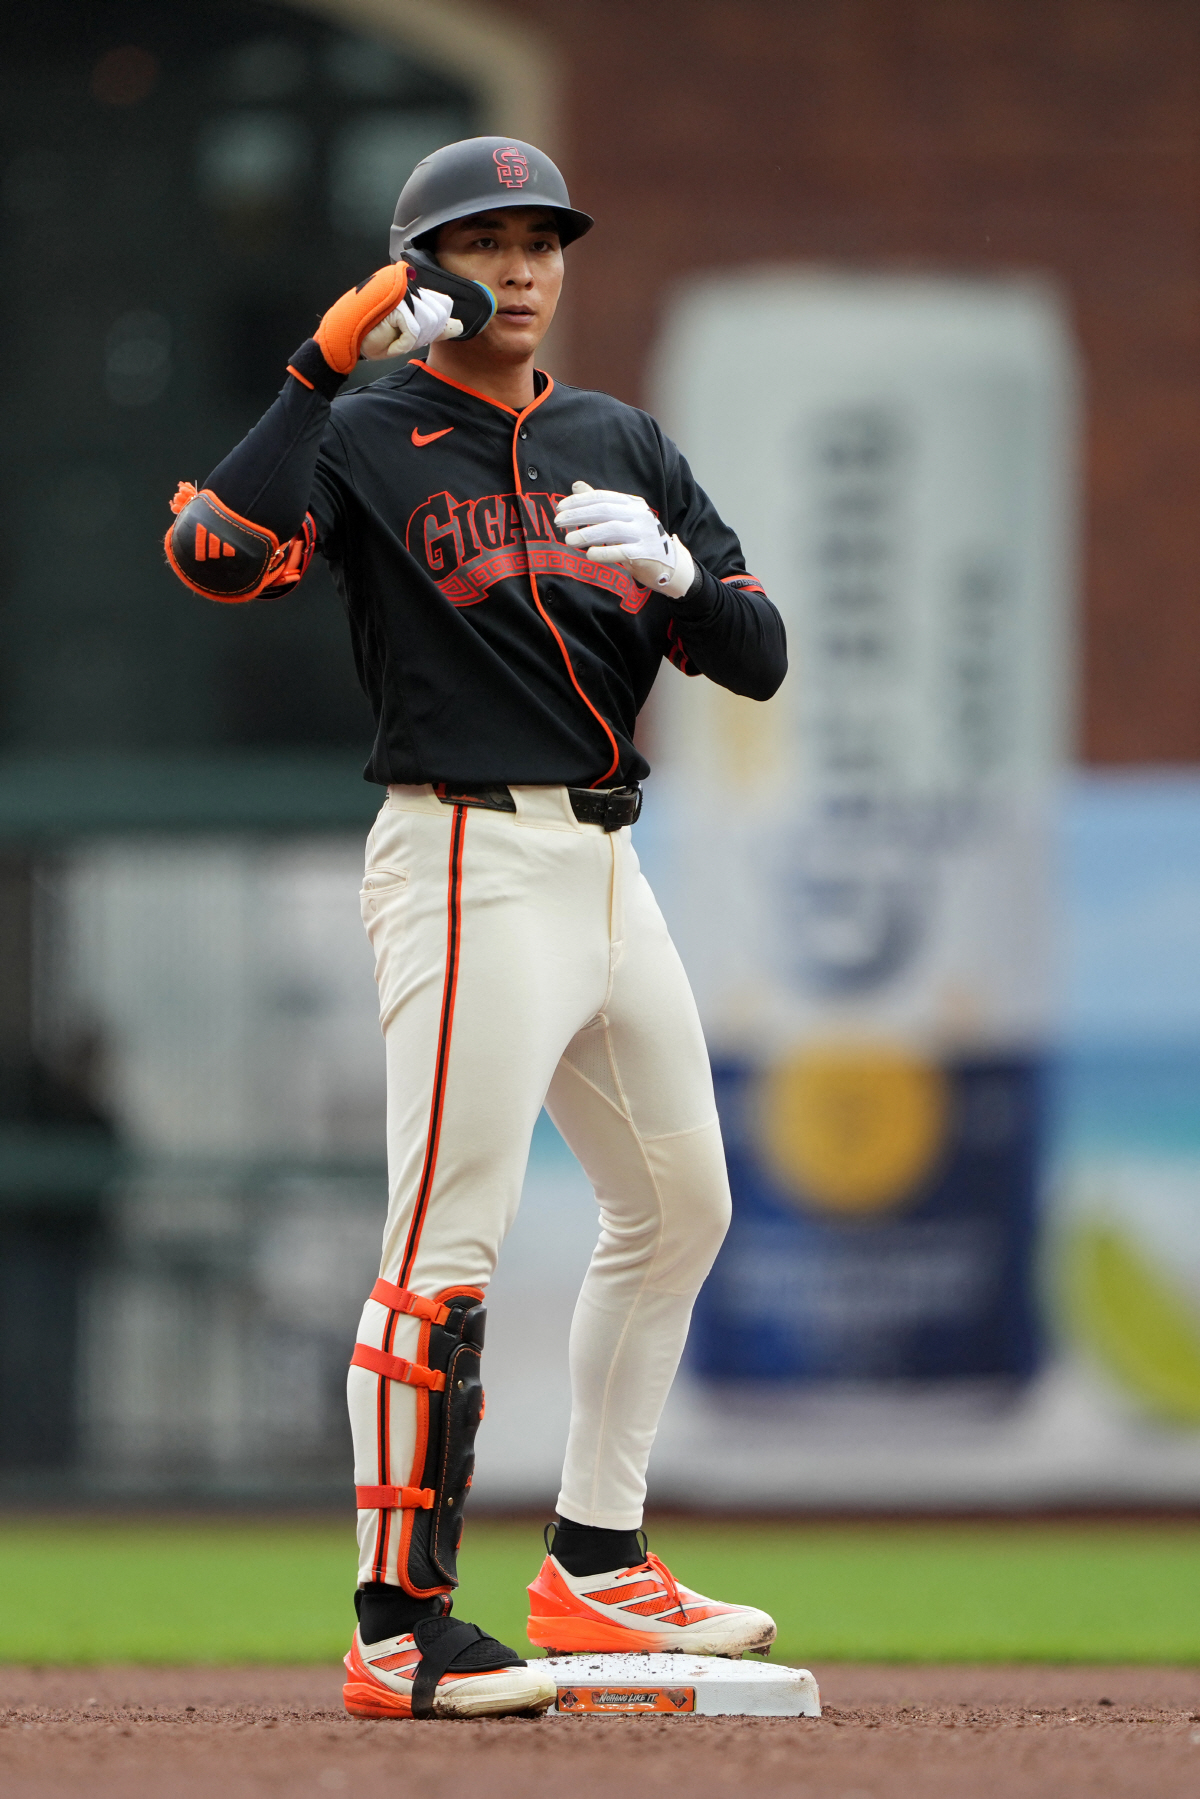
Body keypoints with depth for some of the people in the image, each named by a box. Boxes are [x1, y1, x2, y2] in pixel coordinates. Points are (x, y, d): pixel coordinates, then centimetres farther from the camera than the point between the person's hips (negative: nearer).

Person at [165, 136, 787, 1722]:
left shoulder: (622, 446, 14)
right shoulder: (368, 441, -4)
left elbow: (758, 661, 9)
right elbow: (216, 554, -25)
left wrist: (675, 571, -12)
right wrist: (331, 366, -25)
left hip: (604, 863, 8)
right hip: (470, 864, -8)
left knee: (680, 1206, 16)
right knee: (449, 1244, -13)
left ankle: (593, 1563, 27)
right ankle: (398, 1632, -14)